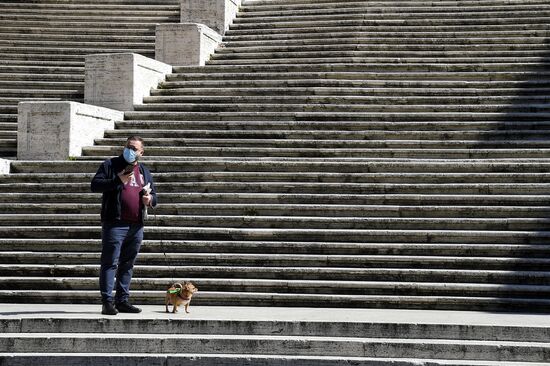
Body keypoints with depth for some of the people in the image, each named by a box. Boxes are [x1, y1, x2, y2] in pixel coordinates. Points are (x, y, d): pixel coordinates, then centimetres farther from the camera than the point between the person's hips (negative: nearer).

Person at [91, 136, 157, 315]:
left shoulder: (144, 172, 19)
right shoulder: (110, 165, 3)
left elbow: (153, 193, 26)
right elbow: (95, 185, -6)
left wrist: (150, 199, 1)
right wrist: (118, 181, -17)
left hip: (136, 226, 6)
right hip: (115, 224, -6)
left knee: (127, 265, 11)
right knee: (110, 263, -7)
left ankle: (123, 300, 18)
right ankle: (107, 302, -6)